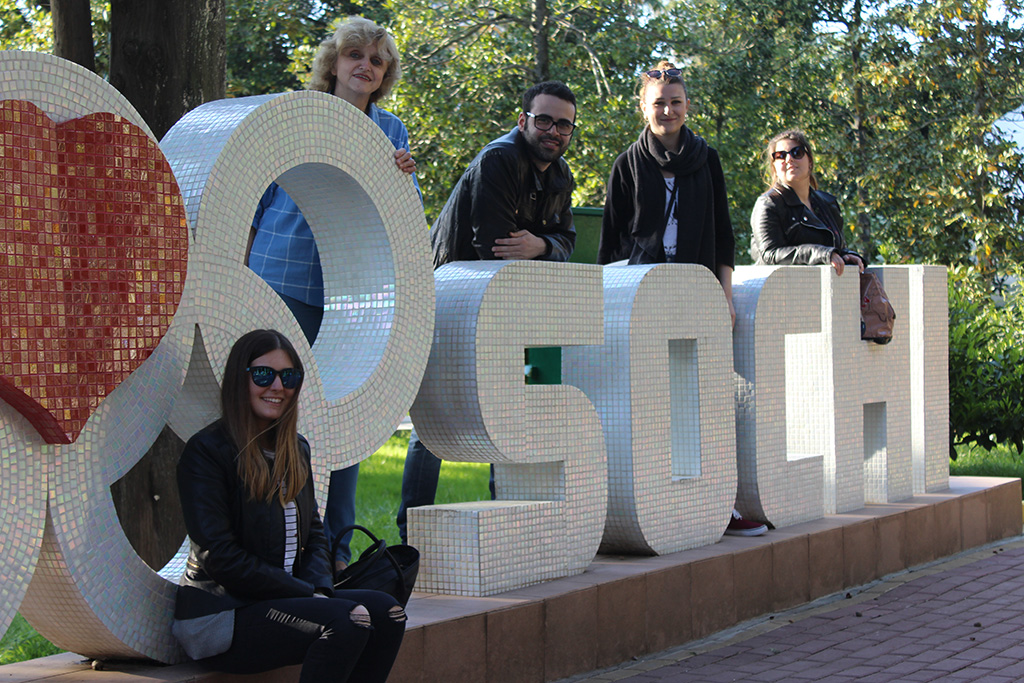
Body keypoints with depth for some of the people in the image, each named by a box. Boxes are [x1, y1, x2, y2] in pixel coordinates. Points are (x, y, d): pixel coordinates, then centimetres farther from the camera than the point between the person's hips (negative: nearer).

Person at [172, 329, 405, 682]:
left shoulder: (296, 449, 14)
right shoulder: (206, 451, -11)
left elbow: (313, 533, 17)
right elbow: (221, 557, -17)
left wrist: (318, 586, -6)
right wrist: (307, 595, -16)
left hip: (283, 597, 8)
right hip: (220, 613, -8)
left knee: (385, 611, -15)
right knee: (346, 620, -28)